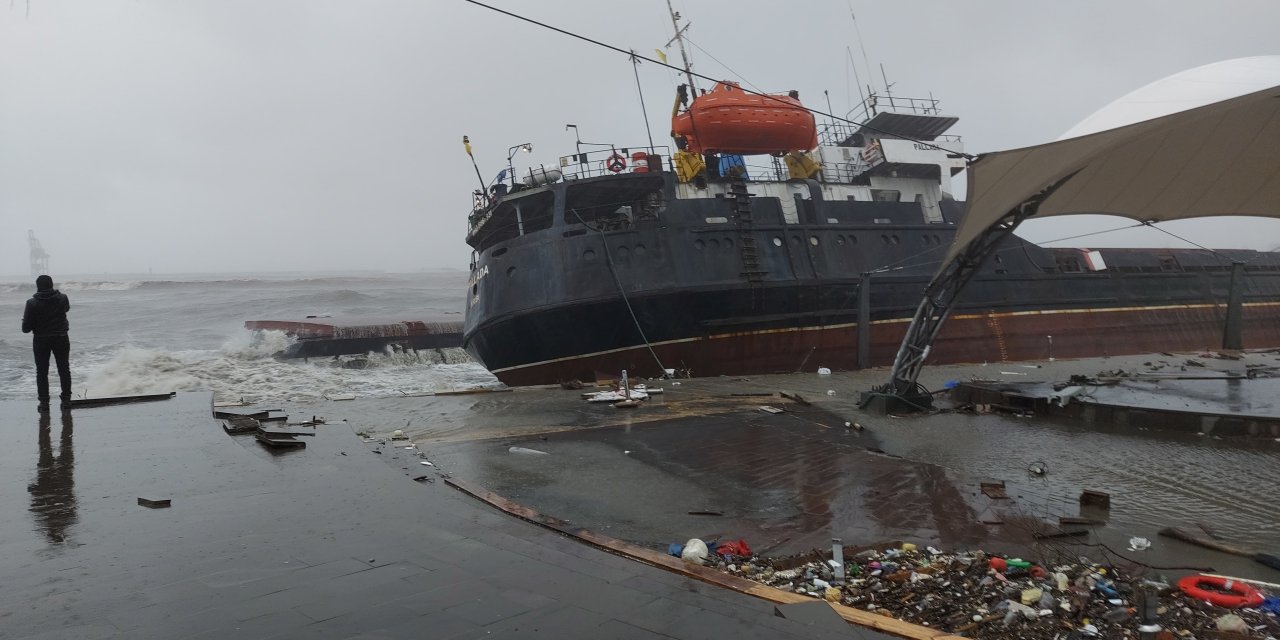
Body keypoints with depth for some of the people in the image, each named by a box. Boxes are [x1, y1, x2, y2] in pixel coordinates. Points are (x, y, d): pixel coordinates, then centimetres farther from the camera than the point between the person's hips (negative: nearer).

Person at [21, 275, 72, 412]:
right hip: (61, 339, 2)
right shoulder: (63, 298, -8)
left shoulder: (32, 303, -14)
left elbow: (26, 328, -11)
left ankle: (44, 402, 6)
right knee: (64, 370, 11)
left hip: (41, 340, -2)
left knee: (42, 372, 8)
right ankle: (66, 400, 12)